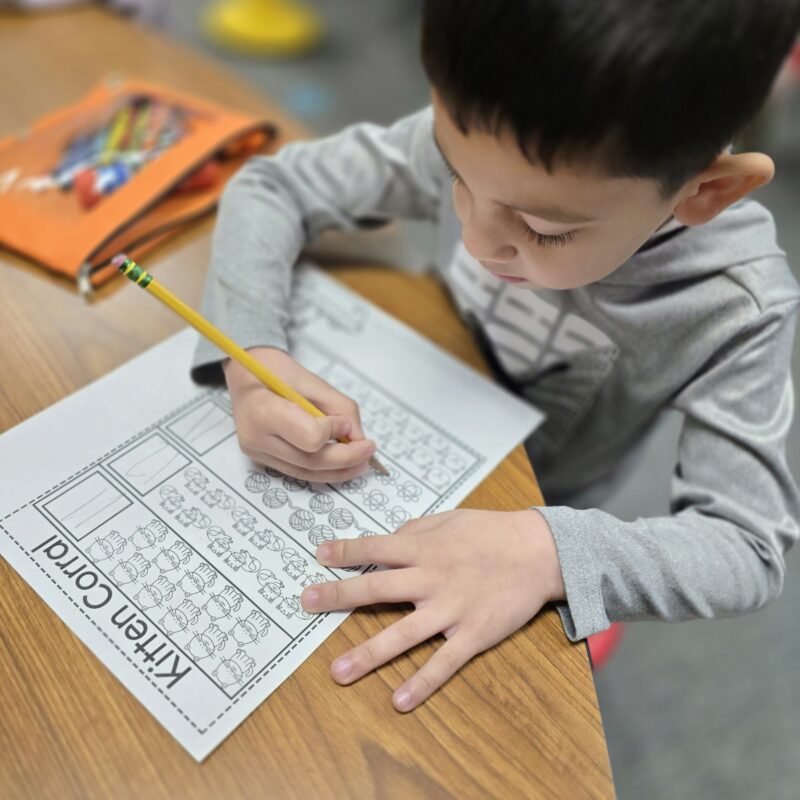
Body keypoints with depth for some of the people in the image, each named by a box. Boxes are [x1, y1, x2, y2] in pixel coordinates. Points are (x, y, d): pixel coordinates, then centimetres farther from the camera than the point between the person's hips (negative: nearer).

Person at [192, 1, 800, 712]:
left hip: (532, 503, -2)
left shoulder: (735, 307, -32)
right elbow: (267, 189, -19)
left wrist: (548, 553, -44)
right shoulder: (476, 139, -29)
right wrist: (251, 360, -37)